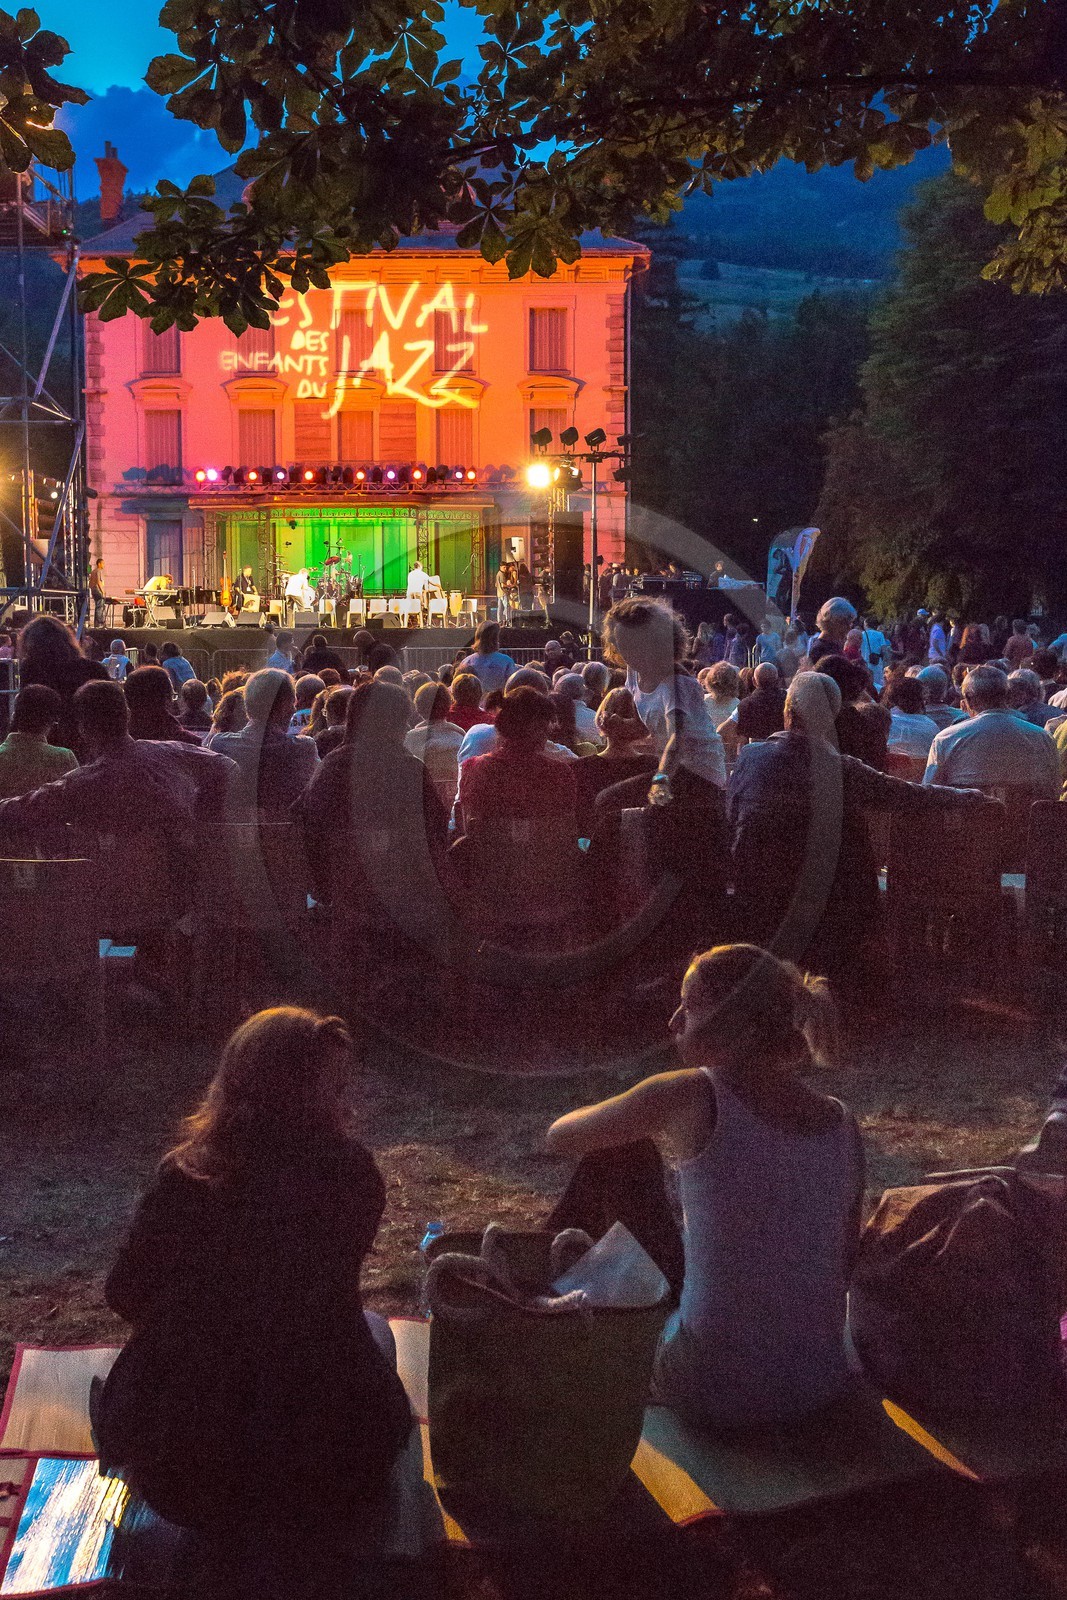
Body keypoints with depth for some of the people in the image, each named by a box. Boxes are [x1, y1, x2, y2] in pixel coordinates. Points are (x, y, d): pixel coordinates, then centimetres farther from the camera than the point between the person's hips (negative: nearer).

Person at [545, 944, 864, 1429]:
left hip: (710, 1394, -5)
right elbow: (843, 1268, 9)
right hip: (820, 1386, 5)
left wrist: (640, 1116, 19)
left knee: (619, 1148, 11)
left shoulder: (692, 1097, -15)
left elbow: (558, 1138, 0)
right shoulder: (842, 1123, -1)